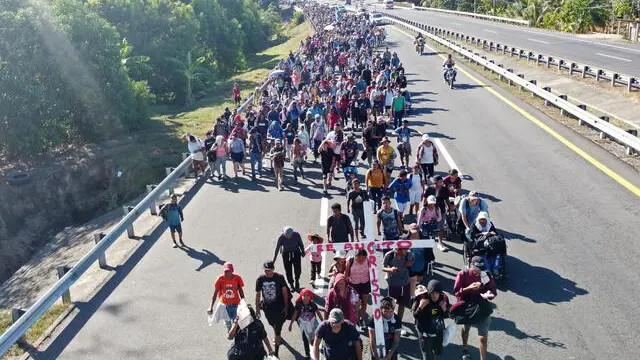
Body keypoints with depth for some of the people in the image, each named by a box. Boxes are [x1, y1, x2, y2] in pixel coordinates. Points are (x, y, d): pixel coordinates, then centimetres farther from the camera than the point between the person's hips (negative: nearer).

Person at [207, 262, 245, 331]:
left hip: (235, 304, -1)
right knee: (227, 322, 15)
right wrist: (211, 307, -17)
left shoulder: (237, 278, -14)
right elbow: (215, 293, -12)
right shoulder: (220, 279, -16)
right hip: (224, 304, 1)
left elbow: (241, 291, -2)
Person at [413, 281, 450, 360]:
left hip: (439, 332, 4)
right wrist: (420, 307, -34)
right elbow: (415, 316, -16)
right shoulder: (422, 298, -24)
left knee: (437, 353, 25)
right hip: (425, 332, -4)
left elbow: (446, 316, 0)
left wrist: (444, 308, -21)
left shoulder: (443, 298, -13)